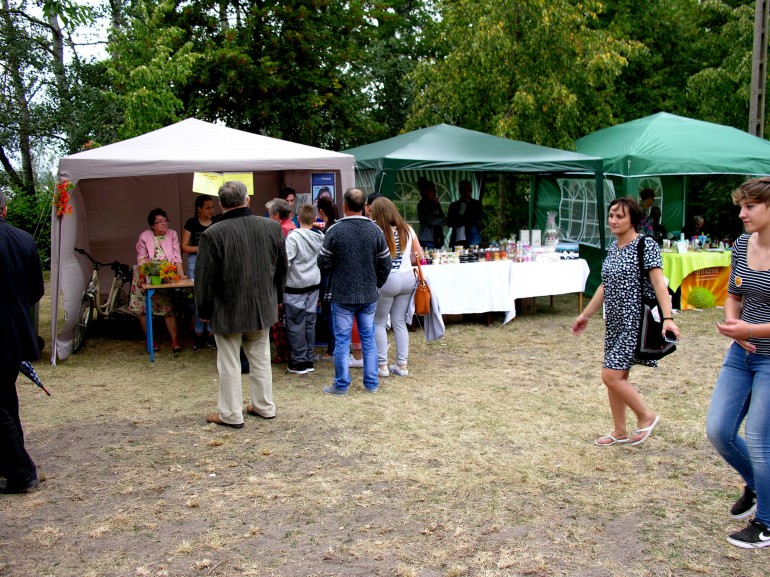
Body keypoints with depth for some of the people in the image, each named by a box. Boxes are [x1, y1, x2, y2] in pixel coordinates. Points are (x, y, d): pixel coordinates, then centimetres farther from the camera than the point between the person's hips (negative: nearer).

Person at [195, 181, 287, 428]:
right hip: (263, 307, 5)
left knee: (229, 364, 7)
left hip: (228, 311, -4)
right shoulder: (272, 227, -4)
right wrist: (275, 297, 19)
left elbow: (204, 278, -12)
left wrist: (204, 310, 1)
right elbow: (282, 268, 6)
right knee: (260, 359, 18)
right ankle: (264, 406, 29)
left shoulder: (213, 234, -18)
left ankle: (231, 414, 16)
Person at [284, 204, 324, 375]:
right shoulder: (319, 237, 2)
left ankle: (299, 362, 6)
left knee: (296, 324, 2)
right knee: (310, 322, 11)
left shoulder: (294, 236, -16)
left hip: (295, 286, -5)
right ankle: (309, 360, 18)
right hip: (314, 284, 5)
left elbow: (285, 261, -21)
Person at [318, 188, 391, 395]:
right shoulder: (375, 230, -2)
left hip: (342, 296, -3)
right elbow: (385, 264, 2)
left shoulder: (335, 230, -12)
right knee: (368, 339, 12)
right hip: (369, 296, 3)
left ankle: (341, 385, 12)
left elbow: (324, 264, -6)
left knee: (342, 341, 5)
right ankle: (371, 383, 18)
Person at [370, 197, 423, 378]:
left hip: (386, 280, -5)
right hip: (407, 278, 5)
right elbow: (419, 255, 12)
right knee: (400, 322, 12)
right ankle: (402, 365, 14)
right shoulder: (407, 230, 4)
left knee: (379, 323, 8)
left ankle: (382, 365, 10)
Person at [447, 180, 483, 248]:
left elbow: (477, 221, 0)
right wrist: (466, 221, -7)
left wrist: (460, 220, -2)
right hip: (456, 241, 2)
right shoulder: (454, 205, 15)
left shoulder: (476, 204, 9)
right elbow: (449, 222, 4)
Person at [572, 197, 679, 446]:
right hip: (615, 322, 8)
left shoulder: (646, 245, -11)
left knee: (611, 376, -10)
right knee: (616, 377, 12)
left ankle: (646, 416, 11)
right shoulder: (613, 248, 12)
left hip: (635, 321, -8)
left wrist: (667, 318, -30)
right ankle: (620, 431, 24)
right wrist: (586, 315, 22)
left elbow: (659, 283, -20)